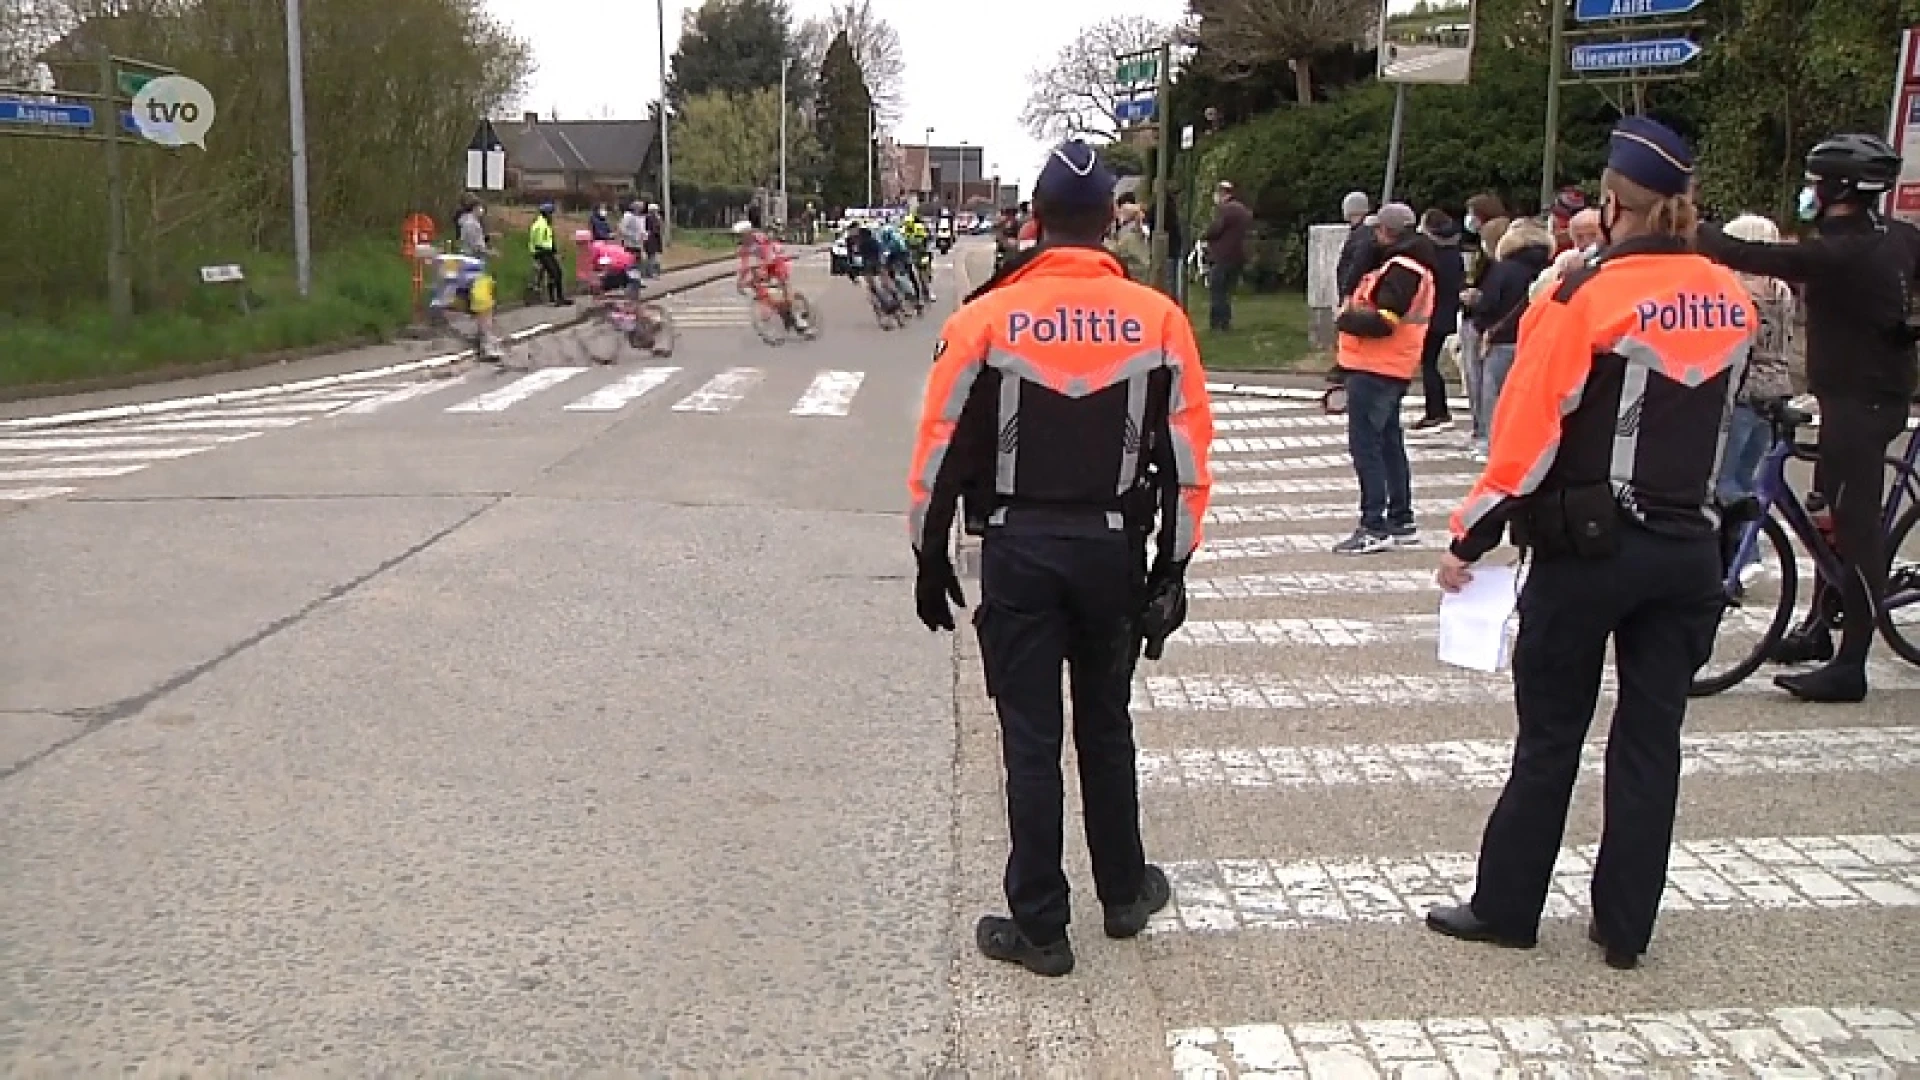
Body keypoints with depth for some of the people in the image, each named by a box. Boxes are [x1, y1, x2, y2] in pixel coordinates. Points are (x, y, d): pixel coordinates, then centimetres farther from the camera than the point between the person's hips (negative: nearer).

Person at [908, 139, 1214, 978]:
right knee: (1105, 725, 19)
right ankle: (1124, 892, 34)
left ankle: (1039, 927, 13)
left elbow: (942, 452, -5)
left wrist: (931, 559, 6)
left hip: (1019, 548, -2)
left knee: (1031, 739, 6)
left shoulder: (986, 319, -8)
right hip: (1115, 548, 2)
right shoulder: (1158, 319, -2)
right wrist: (1172, 566, 9)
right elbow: (1186, 457, 0)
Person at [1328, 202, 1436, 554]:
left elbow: (1382, 322, -23)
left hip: (1376, 370, -11)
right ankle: (1401, 522, 26)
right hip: (1390, 369, 11)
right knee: (1389, 443, 17)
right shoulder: (1408, 264, 18)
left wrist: (1346, 321, -9)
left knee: (1364, 444, -9)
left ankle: (1374, 528, -8)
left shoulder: (1401, 268, -16)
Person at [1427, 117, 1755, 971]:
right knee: (1650, 739, 10)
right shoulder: (1729, 302, 3)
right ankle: (1625, 925, 19)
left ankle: (1506, 907, 18)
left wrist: (1469, 541, -8)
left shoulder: (1587, 298, -14)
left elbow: (1528, 433, -15)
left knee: (1550, 737, 7)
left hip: (1588, 546, -4)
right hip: (1690, 547, 5)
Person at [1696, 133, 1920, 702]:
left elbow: (1749, 256, -24)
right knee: (1833, 511, 19)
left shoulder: (1838, 254, -22)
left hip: (1859, 402, -10)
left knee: (1854, 522, -7)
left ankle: (1849, 666, -3)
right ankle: (1819, 628, 33)